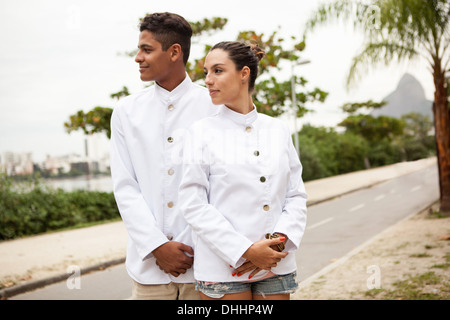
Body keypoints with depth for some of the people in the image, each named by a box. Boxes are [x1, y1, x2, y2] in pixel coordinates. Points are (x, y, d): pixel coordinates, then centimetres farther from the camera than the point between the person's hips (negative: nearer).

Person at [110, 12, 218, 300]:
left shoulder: (214, 106, 0)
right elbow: (125, 188, 2)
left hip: (201, 260, -2)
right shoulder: (127, 112, 7)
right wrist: (158, 247, -7)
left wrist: (198, 247, -10)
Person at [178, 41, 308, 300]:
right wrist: (246, 250, -14)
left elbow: (297, 195, 7)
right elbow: (194, 205, -7)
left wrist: (280, 238, -11)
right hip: (222, 268, -2)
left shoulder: (278, 130, 8)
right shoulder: (202, 132, -1)